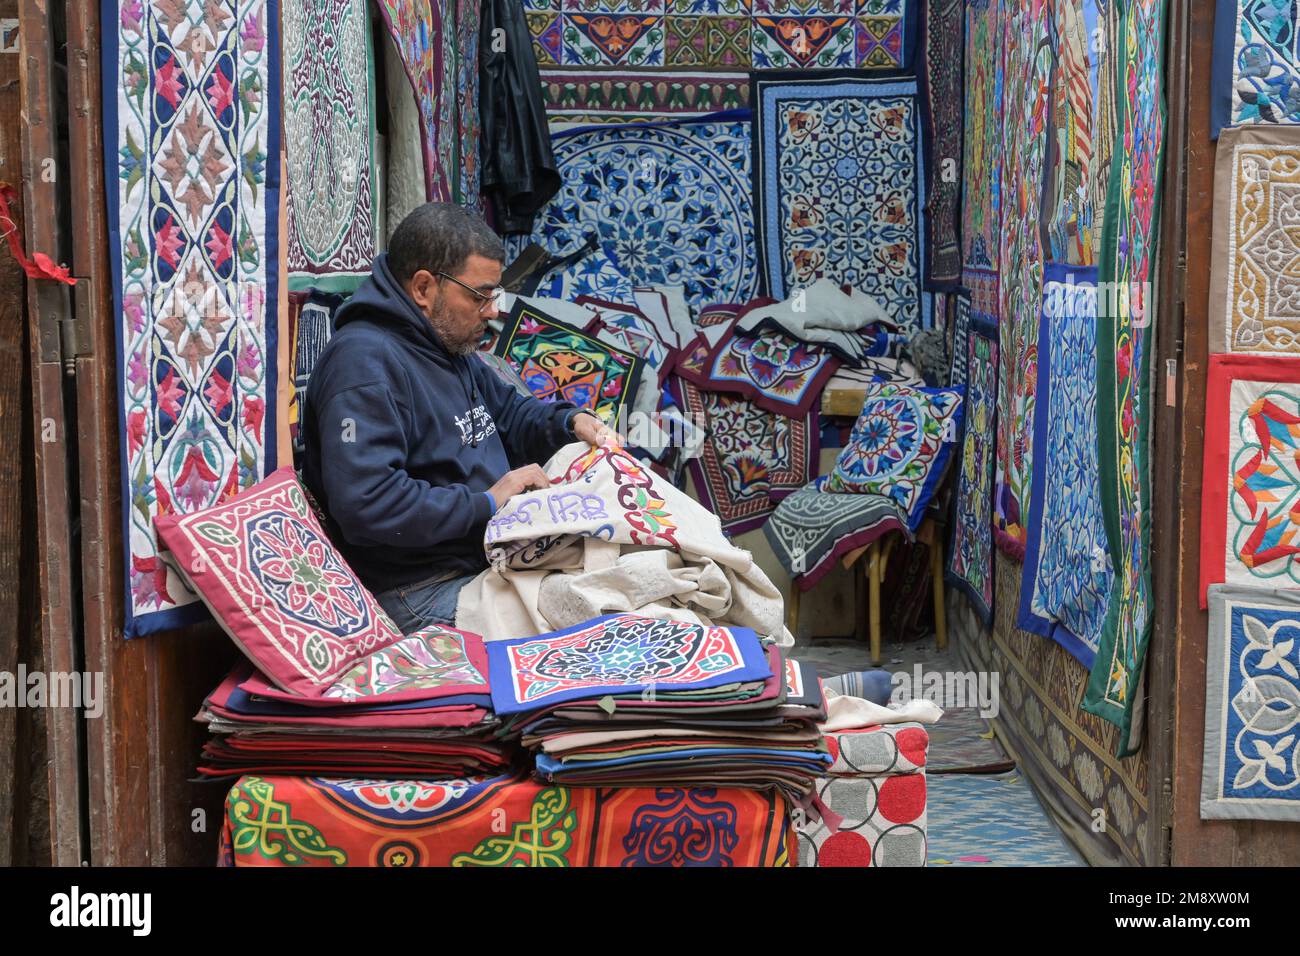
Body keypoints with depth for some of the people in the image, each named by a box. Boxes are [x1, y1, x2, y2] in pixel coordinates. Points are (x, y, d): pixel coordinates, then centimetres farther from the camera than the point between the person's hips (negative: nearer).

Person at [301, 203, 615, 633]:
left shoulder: (449, 349, 15)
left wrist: (570, 421, 10)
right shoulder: (363, 360, -18)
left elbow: (509, 411, 33)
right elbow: (367, 504, -29)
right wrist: (486, 502, -20)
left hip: (496, 556, 10)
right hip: (426, 593, -10)